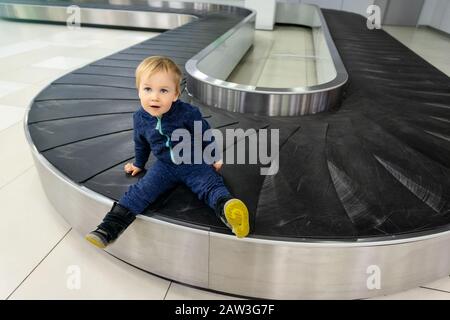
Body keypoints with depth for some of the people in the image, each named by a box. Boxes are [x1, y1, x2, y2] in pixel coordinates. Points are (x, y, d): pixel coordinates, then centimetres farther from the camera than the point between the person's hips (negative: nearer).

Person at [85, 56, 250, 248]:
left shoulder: (188, 113, -19)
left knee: (212, 184, -27)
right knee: (142, 190, -15)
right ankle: (111, 227, -19)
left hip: (194, 163, -1)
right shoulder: (140, 119, -7)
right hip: (164, 166, 2)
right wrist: (138, 164, 27)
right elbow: (141, 143, 14)